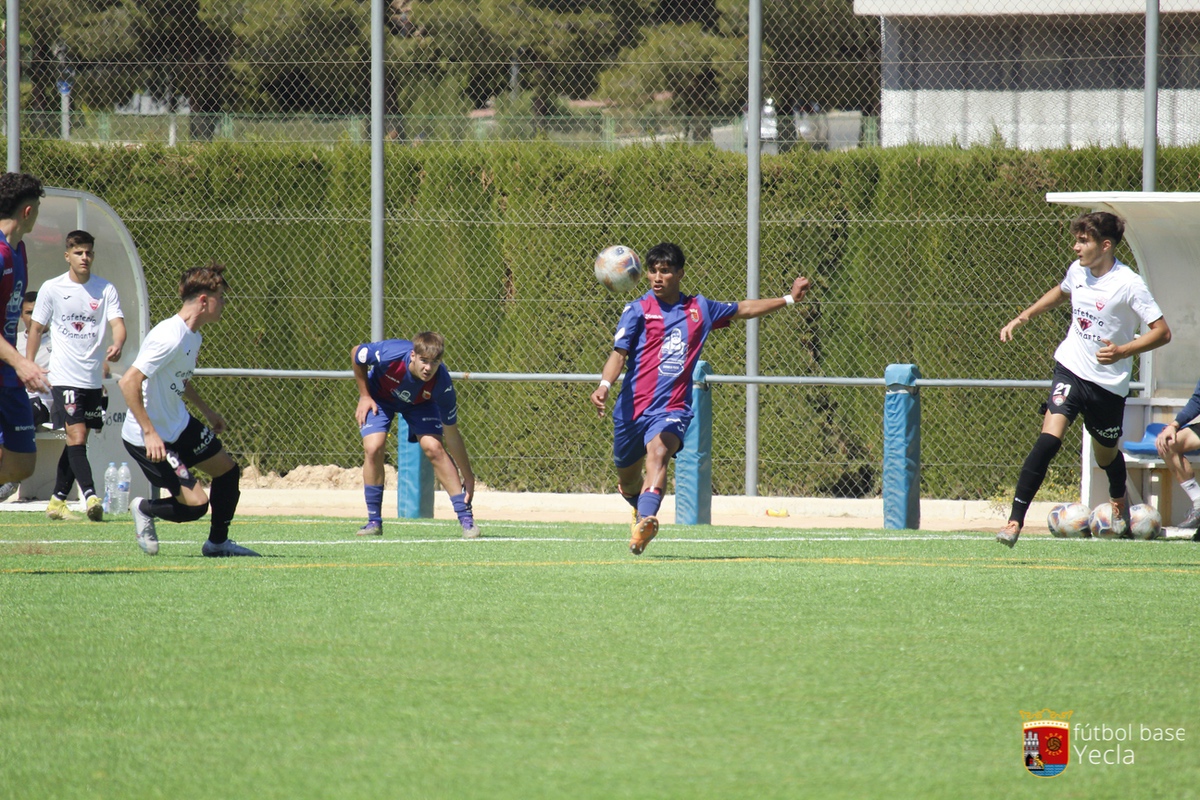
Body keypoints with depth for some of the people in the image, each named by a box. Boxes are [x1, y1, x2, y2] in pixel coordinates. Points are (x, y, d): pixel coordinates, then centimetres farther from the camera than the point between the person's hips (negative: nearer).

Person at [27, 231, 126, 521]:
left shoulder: (105, 289, 3)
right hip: (64, 376, -3)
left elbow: (118, 323, -8)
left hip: (94, 379, 3)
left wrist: (117, 345, -30)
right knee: (76, 437, -16)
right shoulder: (52, 288, 0)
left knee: (76, 441, 8)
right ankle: (90, 497, -25)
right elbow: (36, 329, 7)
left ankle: (57, 501, 18)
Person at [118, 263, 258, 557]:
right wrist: (149, 433, -33)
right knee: (195, 504, -13)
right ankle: (144, 509, 16)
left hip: (180, 424, 10)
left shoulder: (193, 336, 4)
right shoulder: (170, 338, -27)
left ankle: (218, 542, 31)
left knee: (228, 469, 15)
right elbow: (128, 382, -32)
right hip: (152, 438, -10)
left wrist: (207, 412, 31)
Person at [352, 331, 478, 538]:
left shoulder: (442, 383, -36)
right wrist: (364, 396, -12)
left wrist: (468, 477, -23)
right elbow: (356, 353, -16)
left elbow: (451, 434, -26)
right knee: (373, 447, -21)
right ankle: (374, 521, -6)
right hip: (379, 395, 0)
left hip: (419, 403, 0)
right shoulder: (390, 354, -40)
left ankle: (466, 517, -11)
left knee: (433, 447, -21)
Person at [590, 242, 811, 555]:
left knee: (658, 454, -30)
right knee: (628, 480, 12)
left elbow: (744, 309, 27)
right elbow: (619, 353, -9)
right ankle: (641, 508, 48)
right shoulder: (638, 310, 1)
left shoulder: (699, 308, 11)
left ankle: (644, 524, -47)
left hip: (673, 409, 0)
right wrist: (604, 386, -27)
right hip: (633, 407, 0)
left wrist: (789, 298, 29)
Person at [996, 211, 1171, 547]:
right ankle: (1015, 520, -25)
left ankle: (1119, 500, 55)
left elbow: (1162, 331, -17)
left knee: (1106, 456, 18)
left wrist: (1122, 351, -30)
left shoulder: (1129, 284, -17)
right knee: (1049, 439, -21)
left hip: (1110, 381, -2)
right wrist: (1024, 316, 21)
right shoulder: (1077, 270, 1)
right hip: (1070, 369, 2)